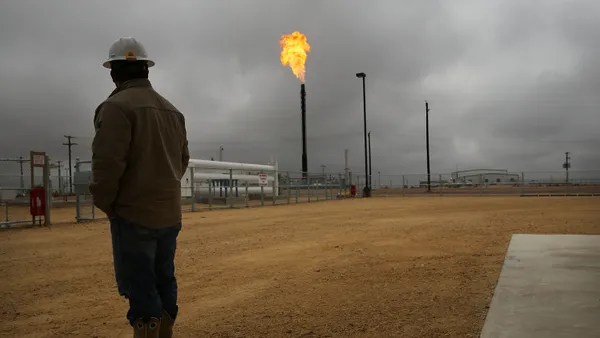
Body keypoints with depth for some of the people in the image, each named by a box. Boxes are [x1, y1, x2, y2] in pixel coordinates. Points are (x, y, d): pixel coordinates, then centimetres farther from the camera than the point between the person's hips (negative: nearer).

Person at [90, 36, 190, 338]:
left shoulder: (117, 105, -12)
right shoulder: (172, 110, 12)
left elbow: (108, 162, -18)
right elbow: (182, 160, 16)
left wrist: (105, 203, -4)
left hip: (134, 214, -7)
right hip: (170, 213, 8)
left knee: (139, 287, -1)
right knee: (163, 281, 15)